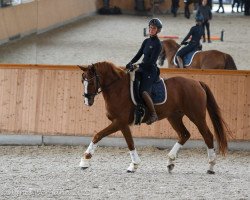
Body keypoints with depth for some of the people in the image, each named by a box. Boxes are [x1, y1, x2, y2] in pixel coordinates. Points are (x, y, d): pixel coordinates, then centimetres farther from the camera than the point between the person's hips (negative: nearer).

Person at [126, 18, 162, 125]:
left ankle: (153, 114, -16)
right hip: (143, 69, 9)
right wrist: (130, 63, -2)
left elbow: (151, 61, -17)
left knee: (144, 92, -26)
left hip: (150, 70, -9)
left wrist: (137, 65, -19)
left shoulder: (157, 44, -11)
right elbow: (139, 55, 14)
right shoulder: (146, 41, 13)